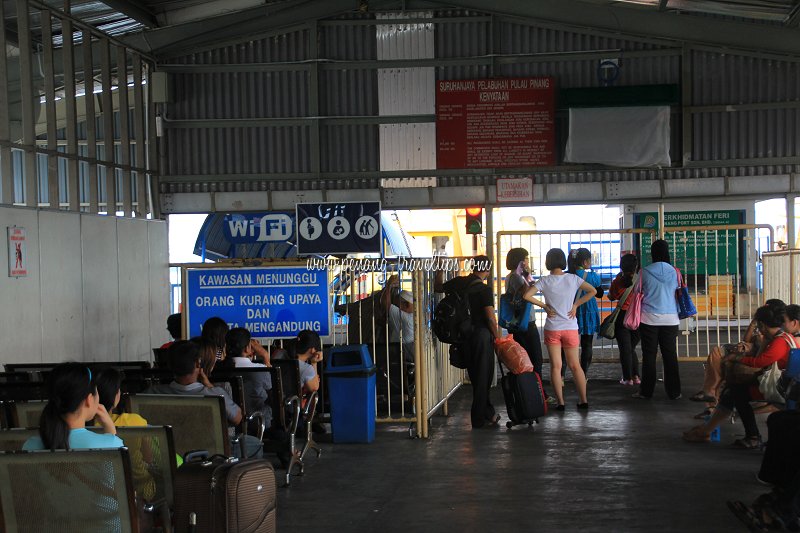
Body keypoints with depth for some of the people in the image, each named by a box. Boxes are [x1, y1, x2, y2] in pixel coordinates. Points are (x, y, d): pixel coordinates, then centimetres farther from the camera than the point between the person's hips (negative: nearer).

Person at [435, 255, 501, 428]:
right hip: (481, 334, -6)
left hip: (463, 335, 6)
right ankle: (479, 419, 10)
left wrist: (440, 269, 28)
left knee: (475, 376, 17)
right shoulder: (484, 290, -16)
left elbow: (438, 287, 17)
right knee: (483, 377, 5)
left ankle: (488, 413, 26)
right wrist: (497, 336, -6)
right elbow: (490, 318, -19)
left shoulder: (459, 282, 0)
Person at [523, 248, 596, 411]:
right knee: (575, 365, 12)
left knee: (555, 366, 5)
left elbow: (526, 295, -14)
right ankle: (583, 400, 13)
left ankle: (560, 402, 3)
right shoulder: (572, 278, -3)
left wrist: (544, 306, -4)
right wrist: (576, 305, 1)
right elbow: (593, 291, -2)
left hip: (552, 329, -1)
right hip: (570, 328, 1)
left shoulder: (544, 281, -7)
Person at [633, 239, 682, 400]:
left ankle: (646, 391, 8)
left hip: (649, 318, -1)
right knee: (670, 355, 6)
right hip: (670, 319, 1)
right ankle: (674, 392, 8)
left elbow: (638, 295, 3)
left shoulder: (644, 272, -5)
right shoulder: (674, 272, 0)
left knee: (649, 355, 4)